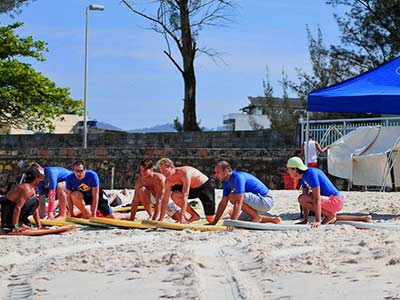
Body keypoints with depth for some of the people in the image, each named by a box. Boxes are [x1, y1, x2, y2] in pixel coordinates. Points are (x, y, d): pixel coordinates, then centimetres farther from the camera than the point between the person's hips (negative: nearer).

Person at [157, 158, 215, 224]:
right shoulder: (169, 181, -13)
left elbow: (185, 195, -40)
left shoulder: (184, 173, -35)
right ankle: (194, 215, -4)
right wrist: (161, 219, -13)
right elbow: (165, 200, -9)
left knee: (211, 219, -8)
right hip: (193, 188, 7)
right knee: (174, 195, -19)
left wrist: (182, 216, -45)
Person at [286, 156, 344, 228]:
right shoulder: (304, 176, 11)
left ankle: (330, 215, -8)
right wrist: (305, 220, 8)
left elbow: (316, 199, -24)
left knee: (302, 199, -20)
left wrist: (318, 221, -26)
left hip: (335, 201, -10)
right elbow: (305, 194, 11)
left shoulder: (311, 173, -18)